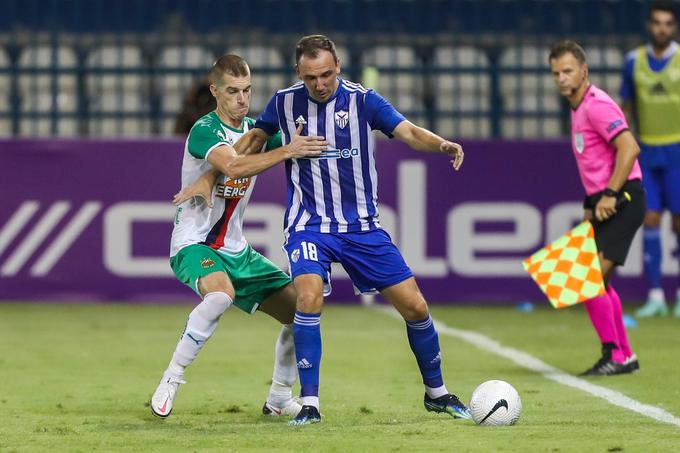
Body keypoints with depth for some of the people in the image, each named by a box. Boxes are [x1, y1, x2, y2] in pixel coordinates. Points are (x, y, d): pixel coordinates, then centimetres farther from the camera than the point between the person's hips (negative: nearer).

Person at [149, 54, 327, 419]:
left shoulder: (256, 130, 7)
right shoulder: (205, 131, -17)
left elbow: (302, 151, 8)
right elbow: (233, 165, -35)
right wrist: (285, 151, -41)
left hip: (236, 250, 8)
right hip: (195, 245, -8)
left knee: (301, 308, 2)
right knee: (221, 293, -38)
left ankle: (280, 398, 18)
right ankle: (171, 380, -26)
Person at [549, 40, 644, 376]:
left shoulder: (596, 105, -14)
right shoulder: (579, 108, 17)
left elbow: (629, 147, -25)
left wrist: (610, 195, -24)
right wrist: (592, 205, 20)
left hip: (622, 200, -11)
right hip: (605, 203, 11)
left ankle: (615, 357, -9)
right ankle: (624, 356, 23)